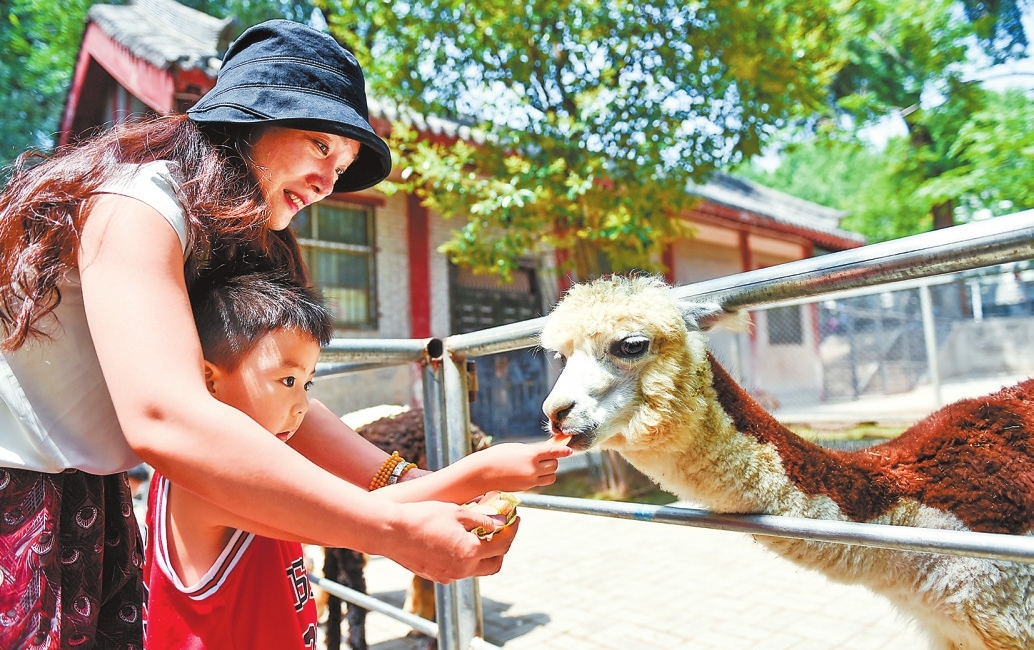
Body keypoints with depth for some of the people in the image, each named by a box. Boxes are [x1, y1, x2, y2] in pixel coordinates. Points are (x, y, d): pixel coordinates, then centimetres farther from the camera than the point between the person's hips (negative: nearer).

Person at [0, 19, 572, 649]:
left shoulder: (225, 244, 7)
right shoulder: (136, 200, -21)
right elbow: (163, 418, -36)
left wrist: (416, 484, -16)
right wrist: (399, 532, -37)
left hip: (93, 511, 7)